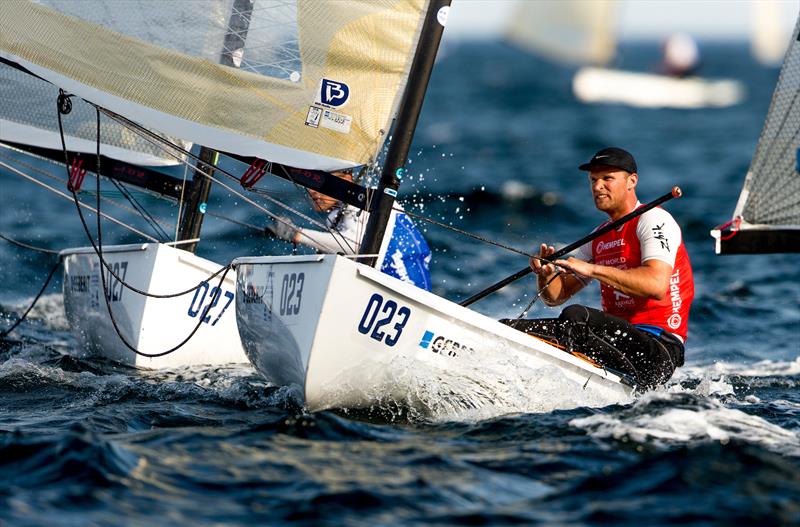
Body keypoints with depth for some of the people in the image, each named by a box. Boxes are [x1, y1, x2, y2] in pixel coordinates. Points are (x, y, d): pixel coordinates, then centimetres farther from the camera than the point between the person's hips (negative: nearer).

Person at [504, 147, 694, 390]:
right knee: (509, 327, -5)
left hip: (658, 351, -8)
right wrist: (545, 274, -6)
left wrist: (591, 269, -25)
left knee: (575, 316, -34)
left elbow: (656, 285, -22)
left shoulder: (654, 220, -4)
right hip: (617, 338, 8)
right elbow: (556, 296, 19)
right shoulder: (600, 238, 21)